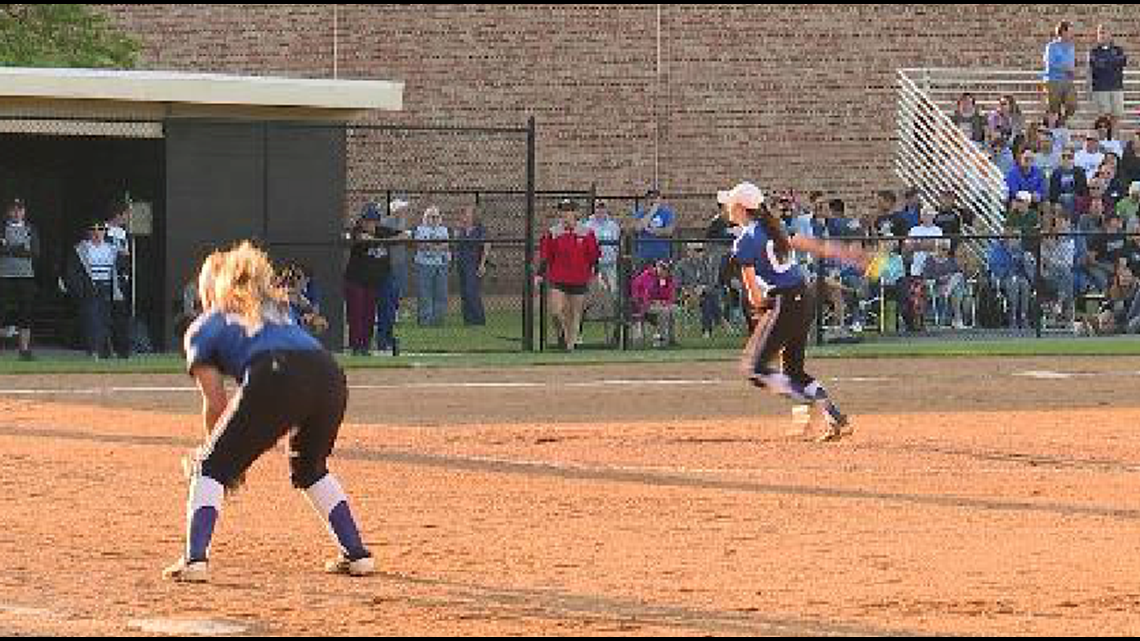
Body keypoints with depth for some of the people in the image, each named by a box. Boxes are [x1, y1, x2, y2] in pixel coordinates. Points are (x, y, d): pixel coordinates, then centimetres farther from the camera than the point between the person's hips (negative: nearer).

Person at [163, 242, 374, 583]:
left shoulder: (203, 329, 24)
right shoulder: (279, 308, 38)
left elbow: (216, 404, 17)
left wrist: (219, 452, 34)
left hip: (274, 380, -5)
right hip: (330, 376, 5)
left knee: (212, 466, 10)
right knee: (310, 468, 31)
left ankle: (195, 559, -5)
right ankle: (356, 553, 25)